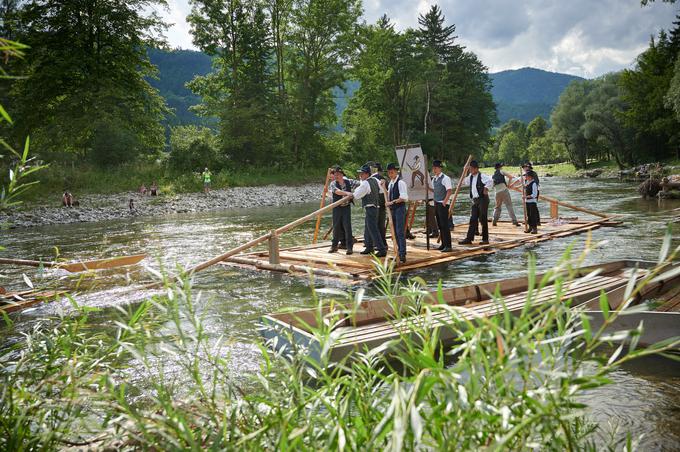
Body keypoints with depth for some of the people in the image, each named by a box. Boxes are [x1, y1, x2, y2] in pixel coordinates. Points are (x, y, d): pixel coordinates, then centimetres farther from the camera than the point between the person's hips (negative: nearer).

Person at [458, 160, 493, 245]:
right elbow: (464, 182, 27)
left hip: (483, 199, -7)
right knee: (473, 220, 5)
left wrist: (486, 188, -23)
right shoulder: (471, 177, 13)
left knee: (483, 219, -2)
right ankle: (469, 238, 6)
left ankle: (485, 239, 6)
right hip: (475, 200, 7)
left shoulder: (482, 176, -11)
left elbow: (490, 180, -25)